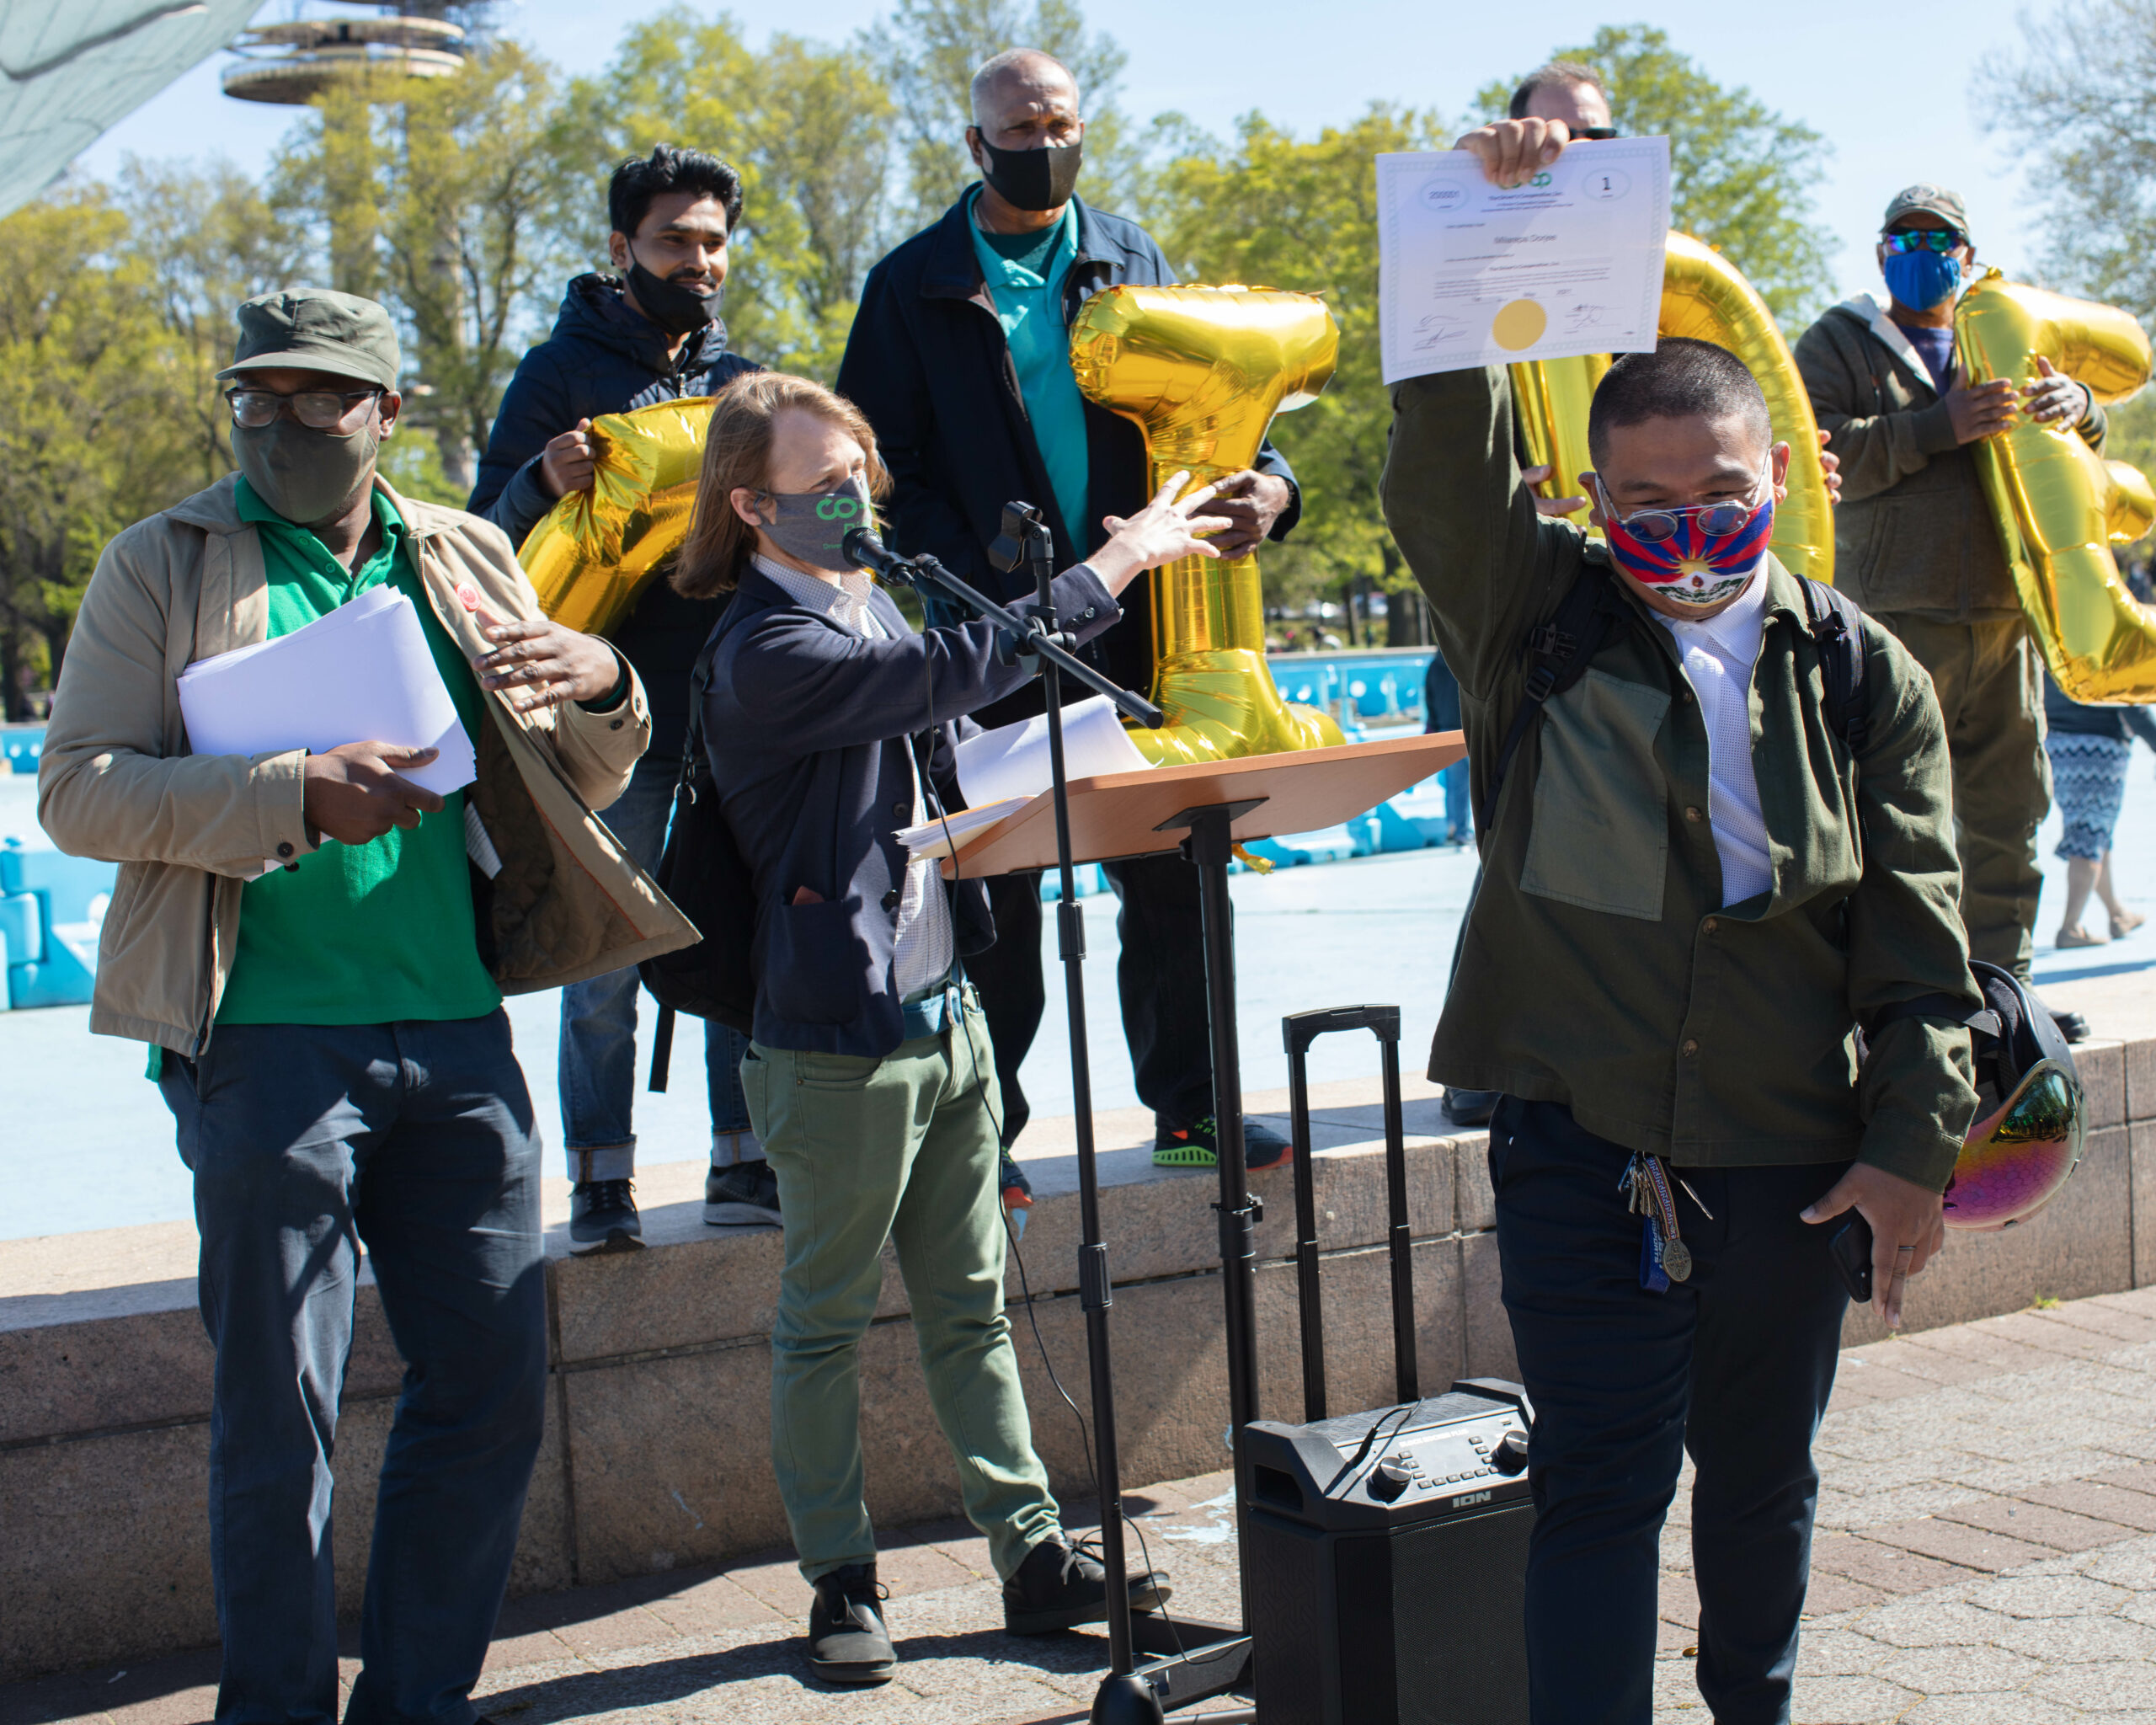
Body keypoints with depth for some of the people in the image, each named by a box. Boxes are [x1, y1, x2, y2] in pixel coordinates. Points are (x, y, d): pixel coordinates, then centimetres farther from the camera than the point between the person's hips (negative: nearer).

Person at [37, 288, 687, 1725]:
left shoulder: (467, 563, 13)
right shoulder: (165, 567, 3)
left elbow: (574, 789, 19)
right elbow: (78, 789, -5)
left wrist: (605, 693, -4)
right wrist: (296, 798, -18)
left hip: (457, 1029, 4)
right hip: (269, 1043, -4)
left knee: (493, 1386, 8)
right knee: (279, 1410, 1)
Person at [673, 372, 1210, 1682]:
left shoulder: (870, 600, 12)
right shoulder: (763, 651, -16)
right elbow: (947, 673, -25)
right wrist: (1114, 566, -20)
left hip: (946, 1013, 8)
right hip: (839, 1042, -8)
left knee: (973, 1309, 13)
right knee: (828, 1325, 5)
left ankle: (1035, 1554, 19)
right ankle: (842, 1580, 17)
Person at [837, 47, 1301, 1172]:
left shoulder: (1134, 265, 12)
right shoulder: (914, 288, 3)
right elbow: (888, 474, -1)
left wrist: (1265, 483, -13)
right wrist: (982, 601, -14)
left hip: (1134, 626, 3)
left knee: (1168, 876, 6)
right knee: (995, 895, 3)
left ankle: (1189, 1108, 17)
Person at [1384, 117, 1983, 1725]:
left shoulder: (1863, 676, 3)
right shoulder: (1541, 624, 0)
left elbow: (1917, 932, 3)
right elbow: (1446, 464, -16)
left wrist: (1914, 1141, -1)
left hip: (1786, 1165, 2)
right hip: (1578, 1152, -2)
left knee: (1763, 1471, 19)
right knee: (1601, 1486, 0)